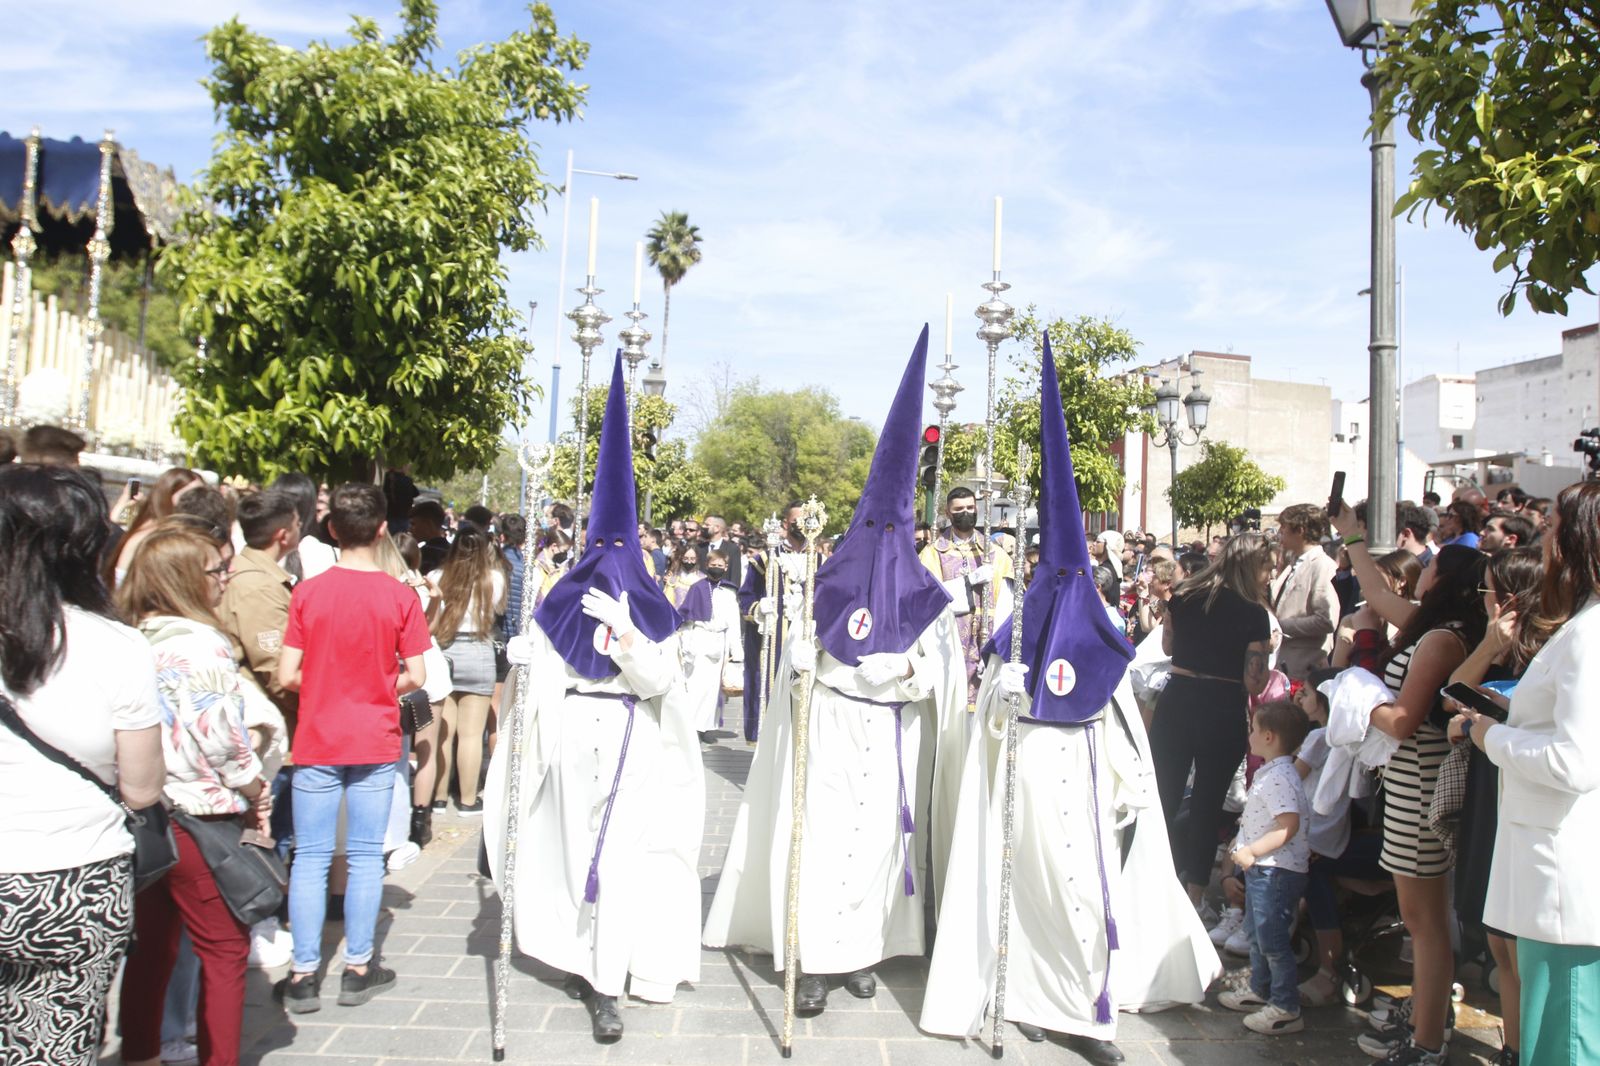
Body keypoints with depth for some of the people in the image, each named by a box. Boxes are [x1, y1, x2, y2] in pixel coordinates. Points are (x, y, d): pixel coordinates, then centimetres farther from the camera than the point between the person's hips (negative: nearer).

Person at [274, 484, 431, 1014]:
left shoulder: (308, 592, -7)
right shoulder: (400, 597, -8)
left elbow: (287, 675, -6)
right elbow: (415, 676, -7)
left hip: (317, 741, 0)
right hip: (375, 742, 0)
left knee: (310, 858, 8)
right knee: (365, 856, 9)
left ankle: (304, 976, 13)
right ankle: (358, 969, 17)